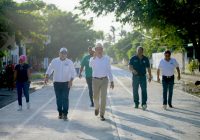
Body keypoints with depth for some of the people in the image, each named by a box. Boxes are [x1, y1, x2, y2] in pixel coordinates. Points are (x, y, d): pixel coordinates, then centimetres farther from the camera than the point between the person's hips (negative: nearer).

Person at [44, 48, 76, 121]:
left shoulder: (69, 62, -1)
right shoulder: (54, 61, 1)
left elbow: (73, 72, 1)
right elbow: (49, 70, 9)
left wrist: (71, 80, -11)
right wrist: (46, 77, -4)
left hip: (66, 83, -2)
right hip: (57, 83, 2)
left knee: (65, 98, -8)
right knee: (58, 99, 7)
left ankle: (65, 114, -5)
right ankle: (60, 113, 19)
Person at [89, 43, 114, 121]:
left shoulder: (106, 59, 3)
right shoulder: (93, 59, -1)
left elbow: (109, 70, 8)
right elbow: (90, 65, -25)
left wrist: (111, 81, 7)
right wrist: (94, 56, -39)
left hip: (104, 80, 0)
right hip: (96, 80, 0)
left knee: (103, 97, -7)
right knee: (96, 97, 10)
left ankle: (102, 114, 2)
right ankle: (97, 108, 41)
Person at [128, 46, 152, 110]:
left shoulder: (145, 59, 8)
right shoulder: (133, 58, 2)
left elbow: (148, 68, 13)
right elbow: (129, 66, -5)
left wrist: (150, 76, 9)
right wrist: (133, 70, -26)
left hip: (143, 76, 0)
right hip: (135, 76, 0)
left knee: (144, 90, -11)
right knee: (135, 90, 4)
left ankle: (144, 104, -15)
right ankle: (136, 103, 15)